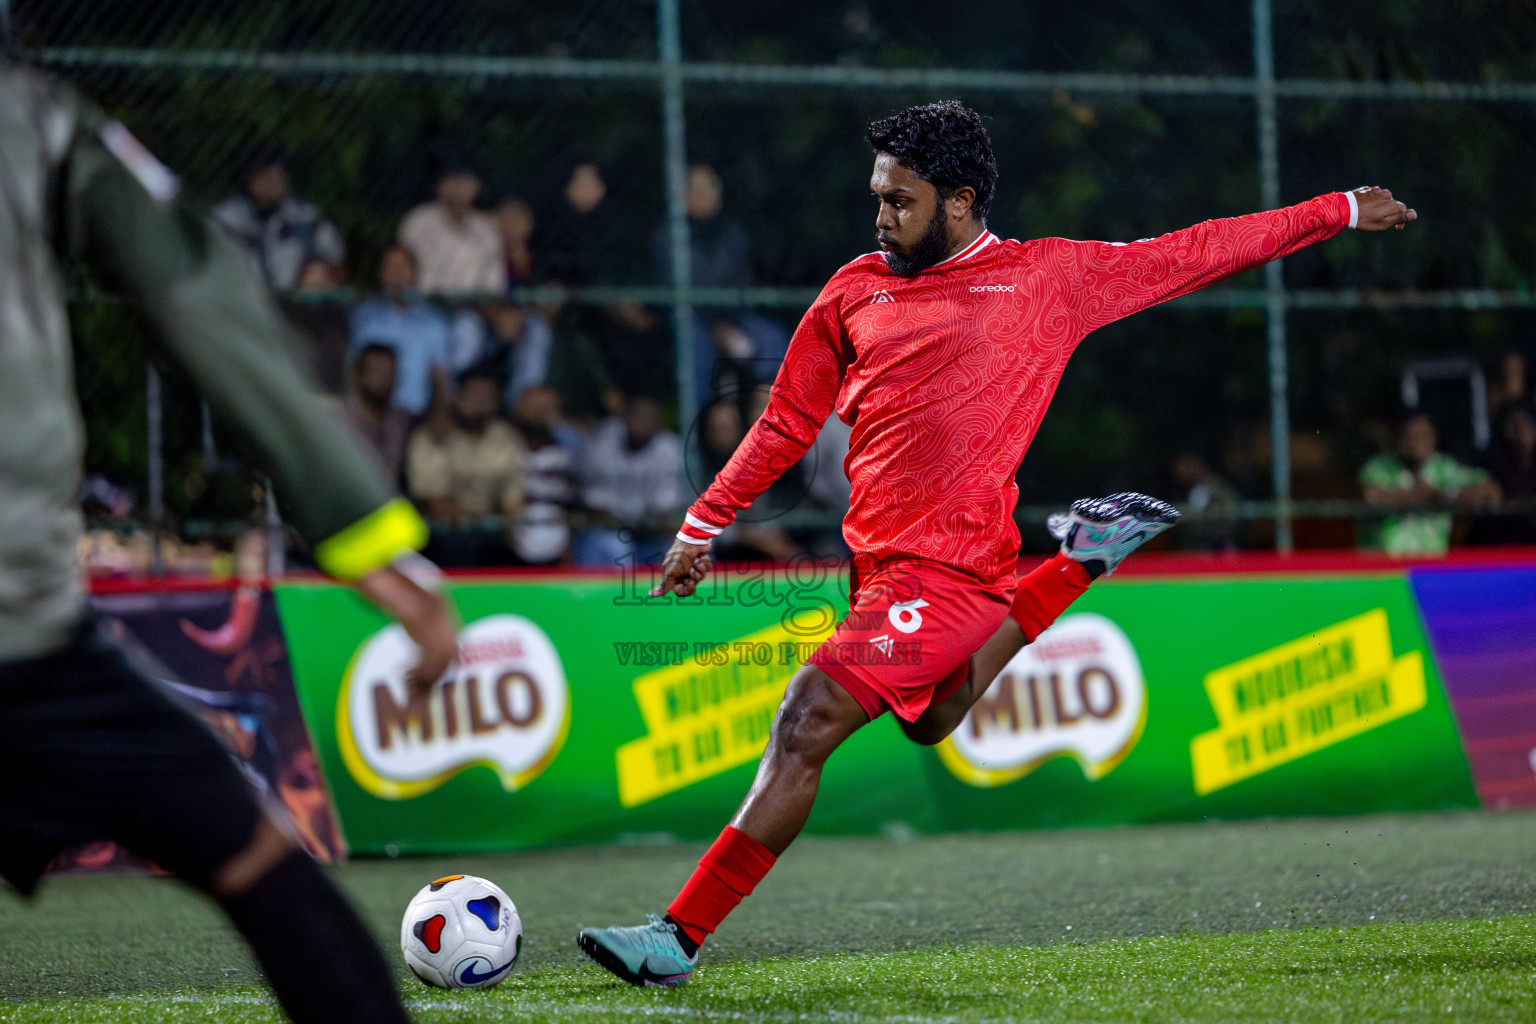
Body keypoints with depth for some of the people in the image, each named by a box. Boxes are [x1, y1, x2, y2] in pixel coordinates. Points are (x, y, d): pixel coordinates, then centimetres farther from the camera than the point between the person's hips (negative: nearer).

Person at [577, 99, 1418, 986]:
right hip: (878, 561, 7)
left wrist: (1342, 212, 12)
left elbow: (1191, 255, 9)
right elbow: (788, 424, 20)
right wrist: (703, 528, 18)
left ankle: (681, 937, -13)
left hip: (951, 569, -7)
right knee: (929, 722, 25)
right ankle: (1084, 562, 32)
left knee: (806, 724, -17)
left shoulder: (1051, 277, 1)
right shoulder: (855, 292, 12)